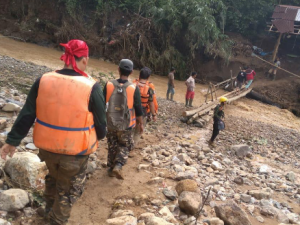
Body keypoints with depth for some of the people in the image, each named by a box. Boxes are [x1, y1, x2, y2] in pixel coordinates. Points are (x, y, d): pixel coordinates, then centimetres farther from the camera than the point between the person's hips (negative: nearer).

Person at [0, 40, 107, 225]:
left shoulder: (44, 81, -9)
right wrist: (100, 136, 13)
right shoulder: (91, 87, -20)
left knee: (53, 177, 33)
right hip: (76, 151, -4)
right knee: (69, 188, 20)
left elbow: (26, 115, -3)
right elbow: (100, 122, -9)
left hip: (48, 146, 5)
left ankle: (50, 209, 54)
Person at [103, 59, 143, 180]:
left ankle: (111, 169, 29)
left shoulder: (108, 85, -7)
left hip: (111, 123, 2)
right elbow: (138, 109, -7)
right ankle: (118, 166, -1)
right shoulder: (134, 88, -12)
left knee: (112, 147, 20)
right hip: (126, 125, -2)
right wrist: (140, 123, 7)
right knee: (125, 146, 17)